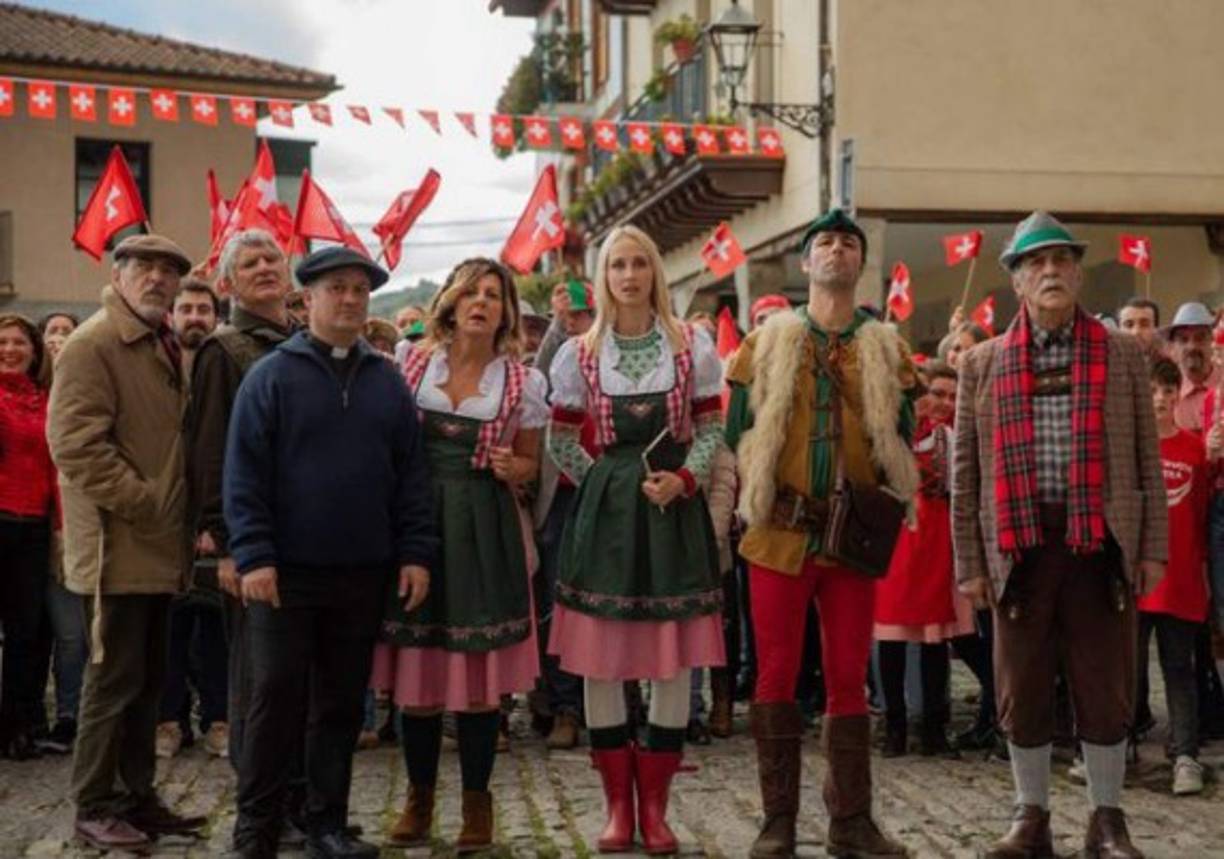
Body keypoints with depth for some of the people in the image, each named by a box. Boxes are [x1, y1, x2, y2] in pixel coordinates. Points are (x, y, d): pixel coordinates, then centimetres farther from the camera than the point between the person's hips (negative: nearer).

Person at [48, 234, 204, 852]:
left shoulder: (167, 348, 17)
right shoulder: (92, 345, -11)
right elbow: (76, 444, -20)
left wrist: (185, 515, 12)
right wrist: (144, 504, -19)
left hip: (160, 547, 8)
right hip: (119, 546, -8)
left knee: (147, 680, 13)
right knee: (115, 679, -3)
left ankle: (138, 796, 22)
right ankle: (93, 808, 7)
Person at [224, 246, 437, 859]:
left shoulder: (386, 382, 10)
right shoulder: (272, 376, -1)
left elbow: (410, 475, 9)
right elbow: (244, 474, -6)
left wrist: (415, 553, 2)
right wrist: (253, 555, -13)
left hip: (363, 576, 4)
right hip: (285, 572, -3)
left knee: (342, 703, 10)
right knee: (276, 699, -1)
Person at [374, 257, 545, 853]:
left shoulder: (523, 383, 3)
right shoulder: (412, 364, 4)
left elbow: (530, 465, 11)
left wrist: (512, 467, -11)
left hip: (483, 529, -1)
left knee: (479, 669, 0)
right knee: (415, 666, 5)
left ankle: (476, 801, 13)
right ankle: (419, 795, 20)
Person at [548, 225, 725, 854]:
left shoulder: (692, 347, 2)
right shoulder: (580, 354, 4)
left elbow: (710, 430, 3)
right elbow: (559, 440, 11)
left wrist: (683, 479, -12)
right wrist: (598, 482, 3)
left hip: (674, 505, 0)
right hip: (606, 507, 1)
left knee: (674, 658, -1)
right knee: (601, 656, 0)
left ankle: (654, 806, 11)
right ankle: (618, 805, 12)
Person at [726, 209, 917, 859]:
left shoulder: (886, 350, 10)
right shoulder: (766, 343, 6)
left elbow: (900, 442, 10)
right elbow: (738, 433, 5)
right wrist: (755, 505, -2)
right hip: (780, 535, -1)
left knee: (849, 677, 6)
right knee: (776, 676, 0)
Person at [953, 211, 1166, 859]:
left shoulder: (1122, 355, 7)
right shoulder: (982, 364, 6)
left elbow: (1147, 459, 7)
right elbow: (965, 472, 6)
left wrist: (1154, 547, 1)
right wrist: (970, 562, 1)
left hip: (1101, 541, 0)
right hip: (1020, 543, 1)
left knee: (1105, 687, 4)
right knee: (1022, 690, 6)